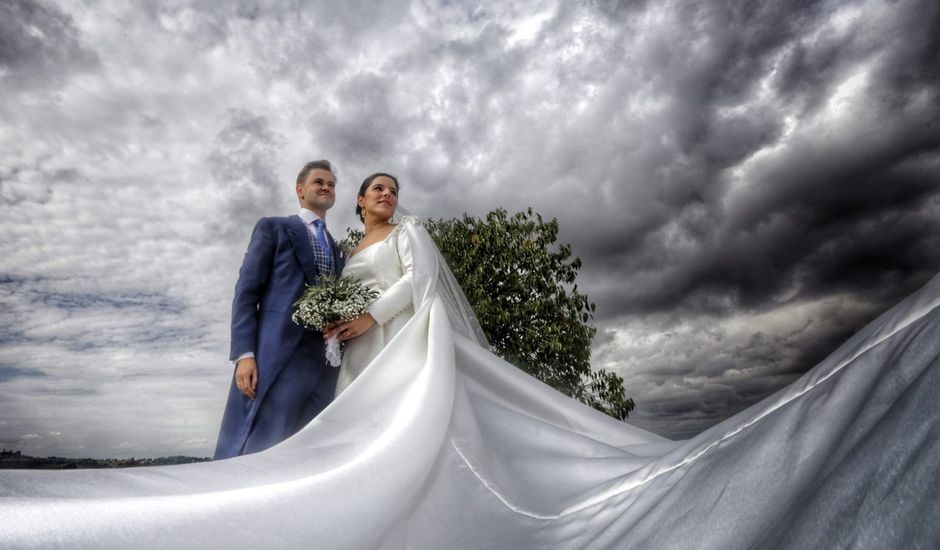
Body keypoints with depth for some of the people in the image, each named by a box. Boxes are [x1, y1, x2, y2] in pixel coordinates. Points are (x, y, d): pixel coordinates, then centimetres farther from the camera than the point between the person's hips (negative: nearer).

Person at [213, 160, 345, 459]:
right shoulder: (273, 228, 9)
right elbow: (246, 291, 0)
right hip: (278, 353, -5)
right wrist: (245, 353, -12)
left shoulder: (337, 249, 24)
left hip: (325, 360, 5)